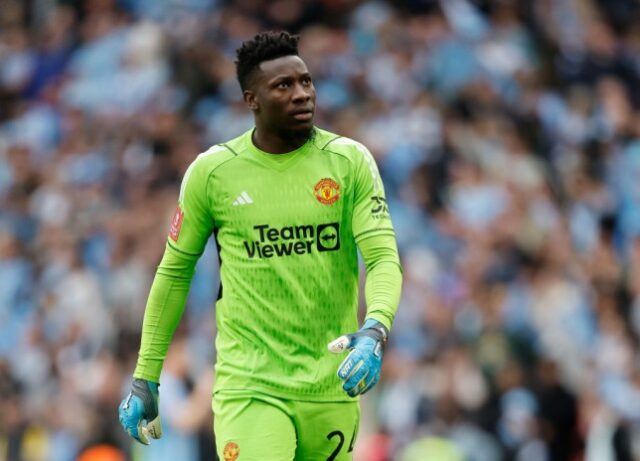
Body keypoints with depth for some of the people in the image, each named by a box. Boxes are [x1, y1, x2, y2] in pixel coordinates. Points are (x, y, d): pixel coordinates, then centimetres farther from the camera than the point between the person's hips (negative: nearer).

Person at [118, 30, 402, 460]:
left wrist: (375, 331, -27)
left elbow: (384, 257, -6)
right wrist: (145, 379, 10)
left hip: (331, 389, 2)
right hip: (248, 387, -2)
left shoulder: (350, 162, 1)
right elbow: (175, 273, 10)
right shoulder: (211, 172, 0)